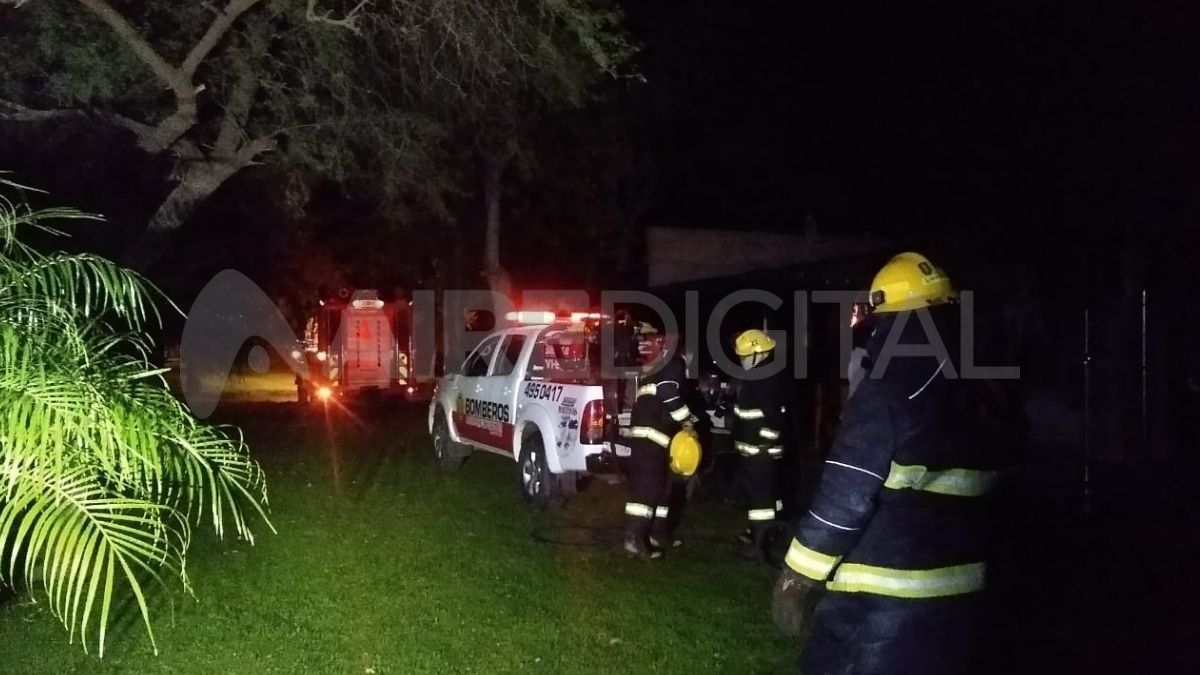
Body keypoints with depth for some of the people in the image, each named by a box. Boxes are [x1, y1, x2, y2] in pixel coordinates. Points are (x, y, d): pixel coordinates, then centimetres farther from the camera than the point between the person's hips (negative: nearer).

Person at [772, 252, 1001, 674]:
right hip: (954, 588, 8)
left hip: (881, 594, -8)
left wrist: (797, 577, -11)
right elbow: (966, 493, 12)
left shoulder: (888, 391, -16)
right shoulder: (973, 393, 8)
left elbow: (846, 495, -18)